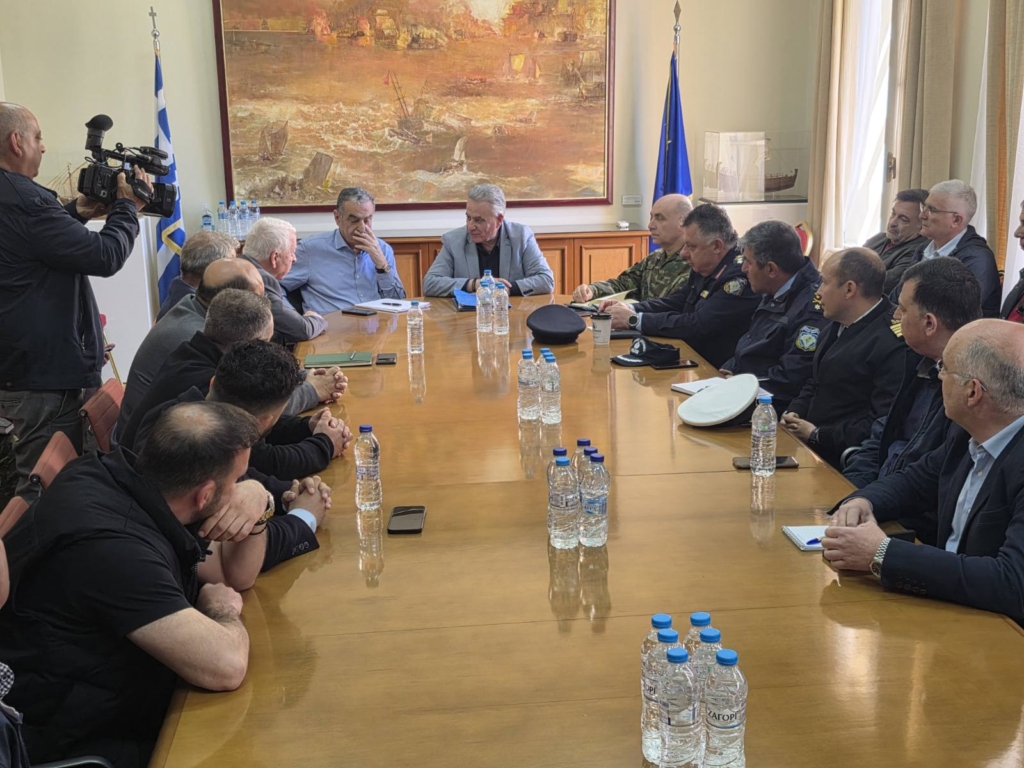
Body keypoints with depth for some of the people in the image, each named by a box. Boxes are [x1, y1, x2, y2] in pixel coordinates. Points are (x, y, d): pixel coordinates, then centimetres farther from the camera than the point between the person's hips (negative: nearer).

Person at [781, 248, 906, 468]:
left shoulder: (893, 342, -18)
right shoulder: (838, 326, 15)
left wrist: (817, 435, -16)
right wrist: (794, 413, 5)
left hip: (840, 461, -9)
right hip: (807, 445, 9)